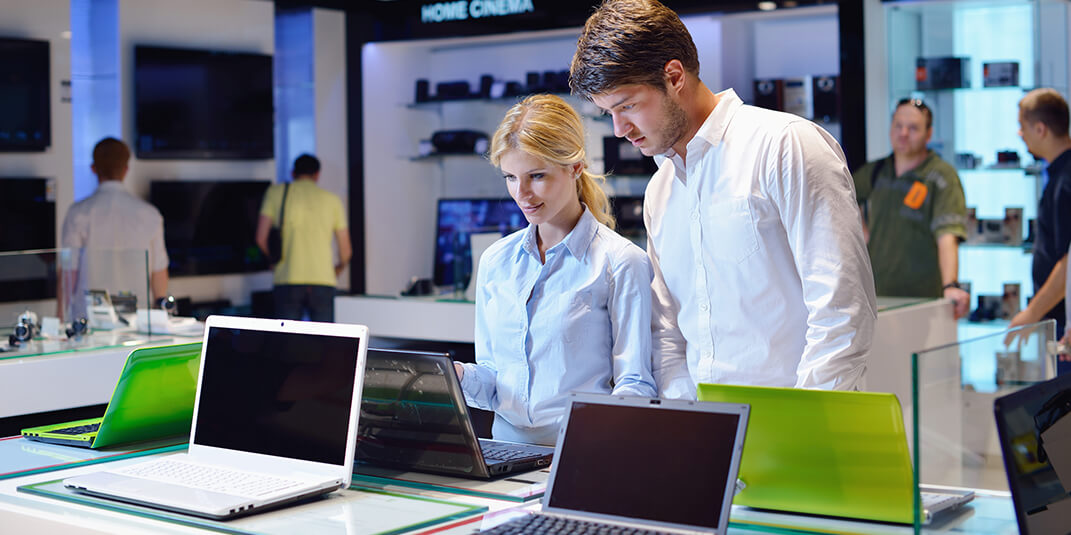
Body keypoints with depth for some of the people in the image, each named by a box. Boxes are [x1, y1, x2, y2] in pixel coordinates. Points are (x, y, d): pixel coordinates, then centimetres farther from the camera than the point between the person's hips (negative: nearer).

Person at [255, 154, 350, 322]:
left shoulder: (275, 192, 9)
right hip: (323, 282, 1)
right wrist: (337, 269, 33)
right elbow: (346, 251, 12)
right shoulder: (332, 199, 12)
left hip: (287, 282, 0)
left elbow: (261, 239, 1)